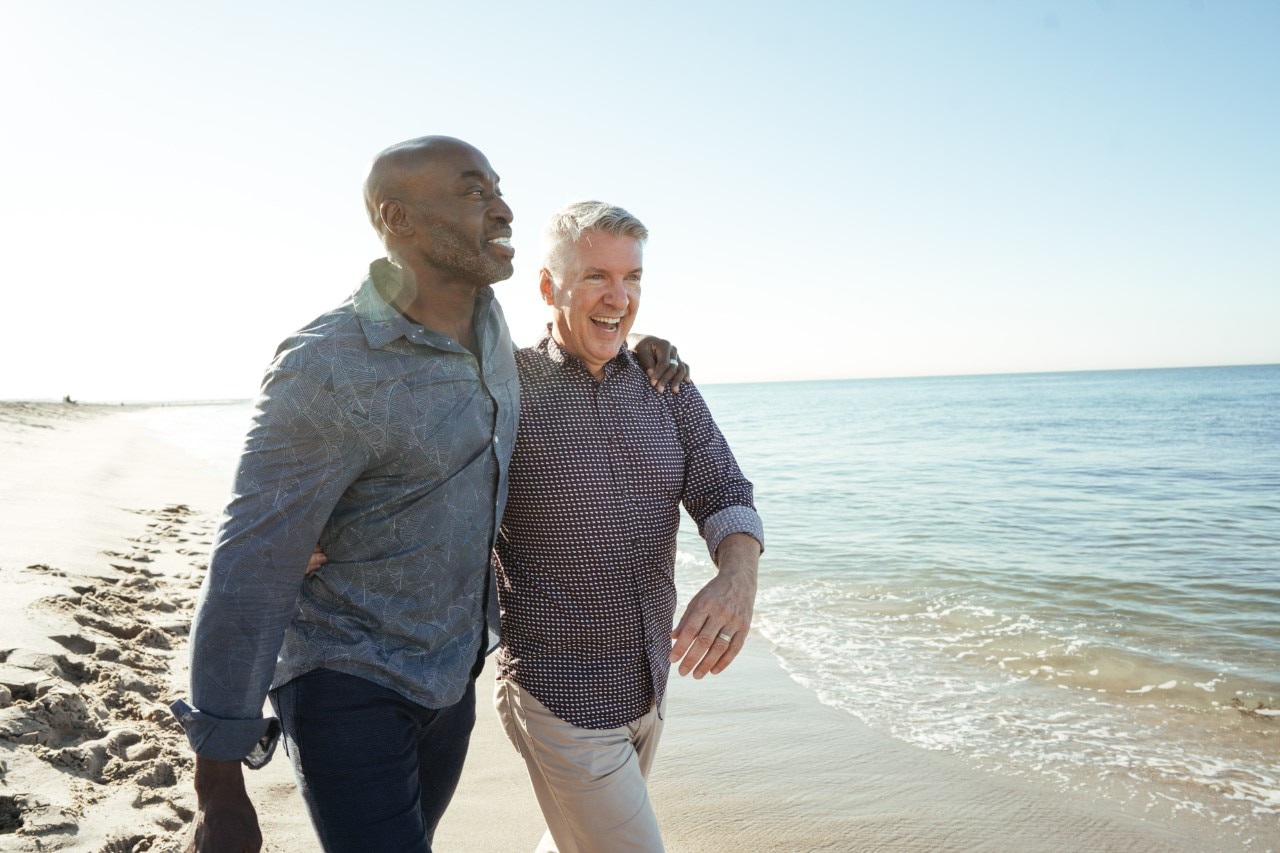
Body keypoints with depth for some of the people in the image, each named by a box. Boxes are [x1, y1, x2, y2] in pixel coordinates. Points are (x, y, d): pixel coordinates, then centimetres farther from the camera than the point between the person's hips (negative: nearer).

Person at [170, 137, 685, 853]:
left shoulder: (484, 312, -3)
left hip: (452, 674, 7)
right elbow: (248, 574, -23)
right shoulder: (330, 370, -26)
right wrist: (220, 790, -18)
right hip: (349, 683, -7)